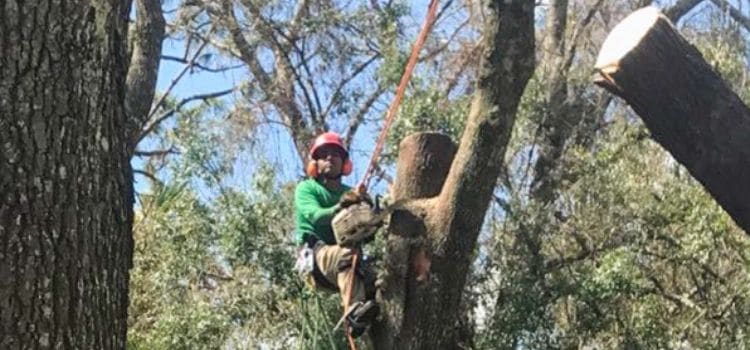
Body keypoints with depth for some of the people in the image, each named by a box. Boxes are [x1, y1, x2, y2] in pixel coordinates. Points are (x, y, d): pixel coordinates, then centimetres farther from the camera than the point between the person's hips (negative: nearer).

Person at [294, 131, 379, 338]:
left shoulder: (351, 194, 23)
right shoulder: (306, 188, 11)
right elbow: (315, 216, -13)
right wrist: (338, 208, -35)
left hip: (342, 267, 5)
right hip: (316, 256, -5)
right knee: (347, 255, -38)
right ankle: (354, 312, -55)